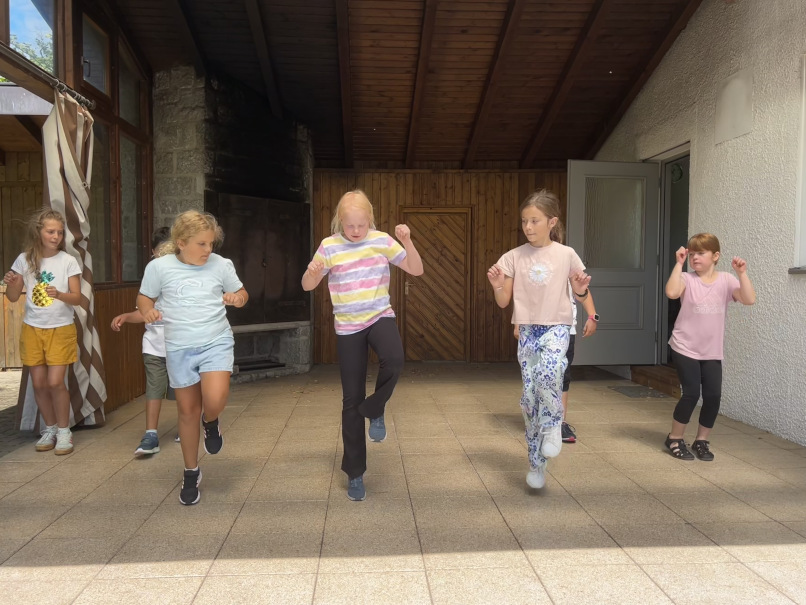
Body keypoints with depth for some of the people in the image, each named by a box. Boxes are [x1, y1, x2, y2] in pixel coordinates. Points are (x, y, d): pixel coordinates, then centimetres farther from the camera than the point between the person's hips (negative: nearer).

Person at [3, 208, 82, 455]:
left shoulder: (68, 261, -7)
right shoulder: (24, 260, 0)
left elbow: (77, 298, -9)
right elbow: (13, 297, 5)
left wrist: (59, 294, -29)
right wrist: (11, 283, -15)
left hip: (60, 329, -3)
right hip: (32, 329, 3)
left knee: (55, 382, -8)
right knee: (39, 383, 7)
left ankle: (64, 431, 9)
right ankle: (50, 429, 23)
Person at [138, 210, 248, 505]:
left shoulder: (221, 265, -3)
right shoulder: (159, 267, -5)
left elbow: (240, 293, 10)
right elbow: (144, 297, 8)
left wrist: (238, 298, -13)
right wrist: (148, 311, -14)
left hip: (216, 342, 0)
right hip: (179, 349, 1)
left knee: (215, 401, -23)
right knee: (188, 411, 9)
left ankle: (211, 422, 17)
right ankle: (191, 473, 29)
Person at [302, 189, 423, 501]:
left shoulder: (382, 240, -2)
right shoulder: (329, 246, -5)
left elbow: (417, 270, -2)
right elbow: (307, 286, 1)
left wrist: (407, 242, -18)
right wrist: (311, 272, -22)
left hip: (380, 316, 0)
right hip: (348, 327, 0)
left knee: (393, 361, -35)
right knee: (351, 399, 3)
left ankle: (375, 410, -2)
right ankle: (354, 473, 18)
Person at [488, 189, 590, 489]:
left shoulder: (566, 255, -2)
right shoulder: (513, 257, 0)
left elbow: (581, 295, 8)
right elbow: (504, 302, 3)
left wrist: (581, 290, -13)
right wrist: (497, 285, -16)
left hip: (556, 327, -2)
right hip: (527, 330, 2)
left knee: (548, 375, -31)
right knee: (529, 395, 2)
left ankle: (553, 424, 1)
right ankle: (536, 463, 18)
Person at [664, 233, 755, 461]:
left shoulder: (726, 280, 0)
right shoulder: (687, 279, -7)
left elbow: (749, 299, -14)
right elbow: (671, 293, -29)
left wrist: (742, 273, -21)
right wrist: (679, 263, -24)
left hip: (712, 352, 3)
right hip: (685, 348, -3)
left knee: (713, 396, 0)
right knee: (691, 394, -7)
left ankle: (702, 440, 21)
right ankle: (675, 438, 13)